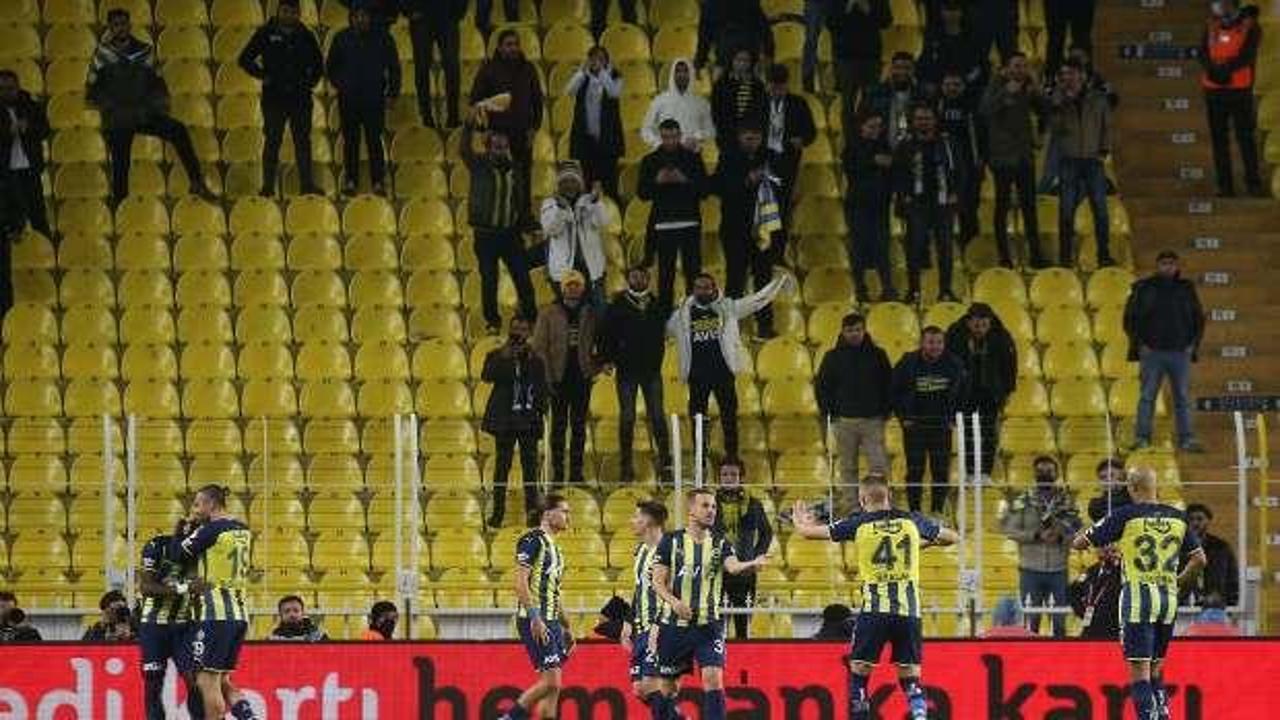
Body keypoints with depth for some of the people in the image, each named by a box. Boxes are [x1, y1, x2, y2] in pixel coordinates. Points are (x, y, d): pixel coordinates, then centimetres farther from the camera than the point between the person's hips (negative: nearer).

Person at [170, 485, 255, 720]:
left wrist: (181, 528, 10)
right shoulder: (242, 530, 12)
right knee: (222, 681, 16)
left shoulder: (211, 530, -11)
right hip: (240, 613, 8)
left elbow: (176, 553, -5)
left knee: (208, 681, -4)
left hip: (216, 612, -8)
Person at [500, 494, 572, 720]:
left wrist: (565, 628, 24)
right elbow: (521, 583, -17)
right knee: (551, 682, -14)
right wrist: (535, 618, -23)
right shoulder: (533, 540, -9)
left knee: (553, 687, 5)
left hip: (551, 622, 9)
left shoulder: (554, 547, 19)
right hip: (535, 622, -9)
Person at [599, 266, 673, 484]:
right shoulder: (618, 306, 1)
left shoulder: (658, 305, 7)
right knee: (627, 417, 1)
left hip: (651, 369, 1)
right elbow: (606, 334, 1)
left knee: (657, 416, -1)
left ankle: (665, 463, 2)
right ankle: (626, 467, 5)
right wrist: (607, 358, -8)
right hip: (627, 370, -1)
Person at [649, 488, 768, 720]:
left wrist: (753, 564, -38)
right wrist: (674, 602, -20)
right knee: (667, 686, 6)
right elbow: (658, 582, 0)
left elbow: (733, 566, -16)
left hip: (709, 625, 0)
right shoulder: (671, 541, 2)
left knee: (713, 679, -14)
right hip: (674, 623, 0)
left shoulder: (720, 543, 4)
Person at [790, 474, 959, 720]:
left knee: (859, 672, 12)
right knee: (910, 677, 9)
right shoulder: (912, 521, 7)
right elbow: (952, 537, 21)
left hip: (875, 608, -2)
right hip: (908, 609, 2)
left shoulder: (859, 523, 1)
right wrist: (925, 542, 39)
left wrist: (800, 523, 27)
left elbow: (809, 533, 4)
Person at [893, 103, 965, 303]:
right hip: (916, 205, -1)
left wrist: (954, 194, 0)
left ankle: (945, 290, 7)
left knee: (945, 247, 1)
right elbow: (896, 174, 6)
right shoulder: (905, 147, 5)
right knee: (915, 246, -6)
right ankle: (913, 290, 1)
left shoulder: (947, 145, 8)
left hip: (943, 204, 1)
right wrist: (903, 196, -5)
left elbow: (959, 171, 11)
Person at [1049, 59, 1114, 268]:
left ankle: (1104, 255, 3)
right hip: (1068, 160, 0)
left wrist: (1104, 151, 3)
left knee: (1100, 208, -3)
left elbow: (1107, 126, 12)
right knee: (1066, 210, -2)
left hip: (1092, 159, 0)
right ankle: (1065, 256, 3)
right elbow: (1054, 128, -6)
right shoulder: (1058, 101, 5)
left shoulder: (1097, 100, 7)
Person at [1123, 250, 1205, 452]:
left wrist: (1193, 345, 5)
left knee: (1183, 398, 0)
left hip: (1180, 352, 2)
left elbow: (1198, 319, 16)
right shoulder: (1143, 289, 4)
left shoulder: (1186, 289, 10)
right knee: (1147, 396, -4)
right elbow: (1130, 319, 5)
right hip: (1152, 352, -2)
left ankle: (1186, 439, 0)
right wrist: (1139, 345, -4)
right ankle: (1142, 439, -4)